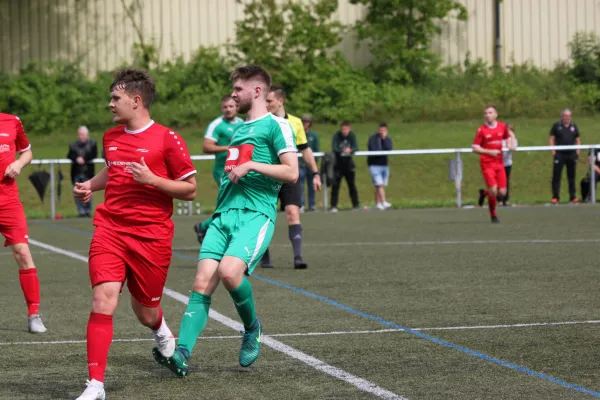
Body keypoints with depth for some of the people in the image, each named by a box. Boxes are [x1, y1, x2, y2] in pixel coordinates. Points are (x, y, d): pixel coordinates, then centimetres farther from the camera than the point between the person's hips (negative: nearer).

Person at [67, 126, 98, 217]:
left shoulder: (92, 144, 8)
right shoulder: (73, 145, 16)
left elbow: (93, 154, -5)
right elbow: (69, 156, 4)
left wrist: (84, 159, -18)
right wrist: (76, 159, -15)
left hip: (87, 172, -2)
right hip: (76, 172, 2)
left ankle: (88, 210, 4)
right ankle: (81, 211, 2)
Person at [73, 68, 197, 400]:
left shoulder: (167, 139, -7)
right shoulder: (110, 137, 10)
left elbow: (190, 189, -5)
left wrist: (151, 180, -17)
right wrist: (90, 185, 13)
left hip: (152, 235, -3)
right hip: (111, 229, 3)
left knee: (145, 312, 11)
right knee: (103, 301, -16)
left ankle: (160, 330, 51)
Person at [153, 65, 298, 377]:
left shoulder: (276, 125, 1)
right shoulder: (239, 129, 25)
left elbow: (291, 173, -9)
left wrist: (250, 165, -13)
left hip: (256, 214, -7)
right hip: (224, 213, 7)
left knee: (229, 271, -28)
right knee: (202, 282, -10)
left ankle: (252, 328, 0)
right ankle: (182, 353, -18)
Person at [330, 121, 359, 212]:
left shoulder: (352, 135, -2)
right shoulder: (337, 136, -11)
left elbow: (356, 148, -11)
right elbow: (334, 148, -21)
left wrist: (351, 150, -34)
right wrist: (342, 151, -41)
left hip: (349, 163, 3)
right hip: (338, 164, -3)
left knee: (352, 185, 9)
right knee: (335, 185, -6)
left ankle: (356, 204, 18)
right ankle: (333, 206, -3)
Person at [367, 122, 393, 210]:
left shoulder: (387, 139, 8)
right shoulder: (373, 138, -3)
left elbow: (389, 149, -10)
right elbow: (372, 151, -14)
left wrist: (384, 138, -14)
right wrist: (383, 152, -8)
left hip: (384, 165, 5)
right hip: (374, 165, -5)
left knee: (381, 186, 3)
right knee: (379, 185, -16)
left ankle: (377, 204, 10)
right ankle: (384, 203, -24)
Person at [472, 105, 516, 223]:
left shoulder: (502, 127, 5)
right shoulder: (481, 130, -7)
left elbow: (508, 137, 25)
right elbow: (475, 148, -7)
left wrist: (510, 144, 3)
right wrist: (490, 152, -19)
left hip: (499, 163, 4)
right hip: (487, 164, -4)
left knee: (502, 192, -2)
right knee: (493, 190, -15)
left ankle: (485, 193, 31)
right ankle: (493, 215, 5)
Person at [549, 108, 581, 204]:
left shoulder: (574, 127, 13)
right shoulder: (556, 126, 4)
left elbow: (578, 139, 17)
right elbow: (551, 139, 3)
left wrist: (577, 150, 3)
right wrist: (553, 150, -8)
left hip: (572, 155, 3)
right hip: (559, 154, -3)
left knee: (572, 176, 6)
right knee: (556, 176, -4)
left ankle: (573, 197, 12)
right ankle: (555, 197, -1)